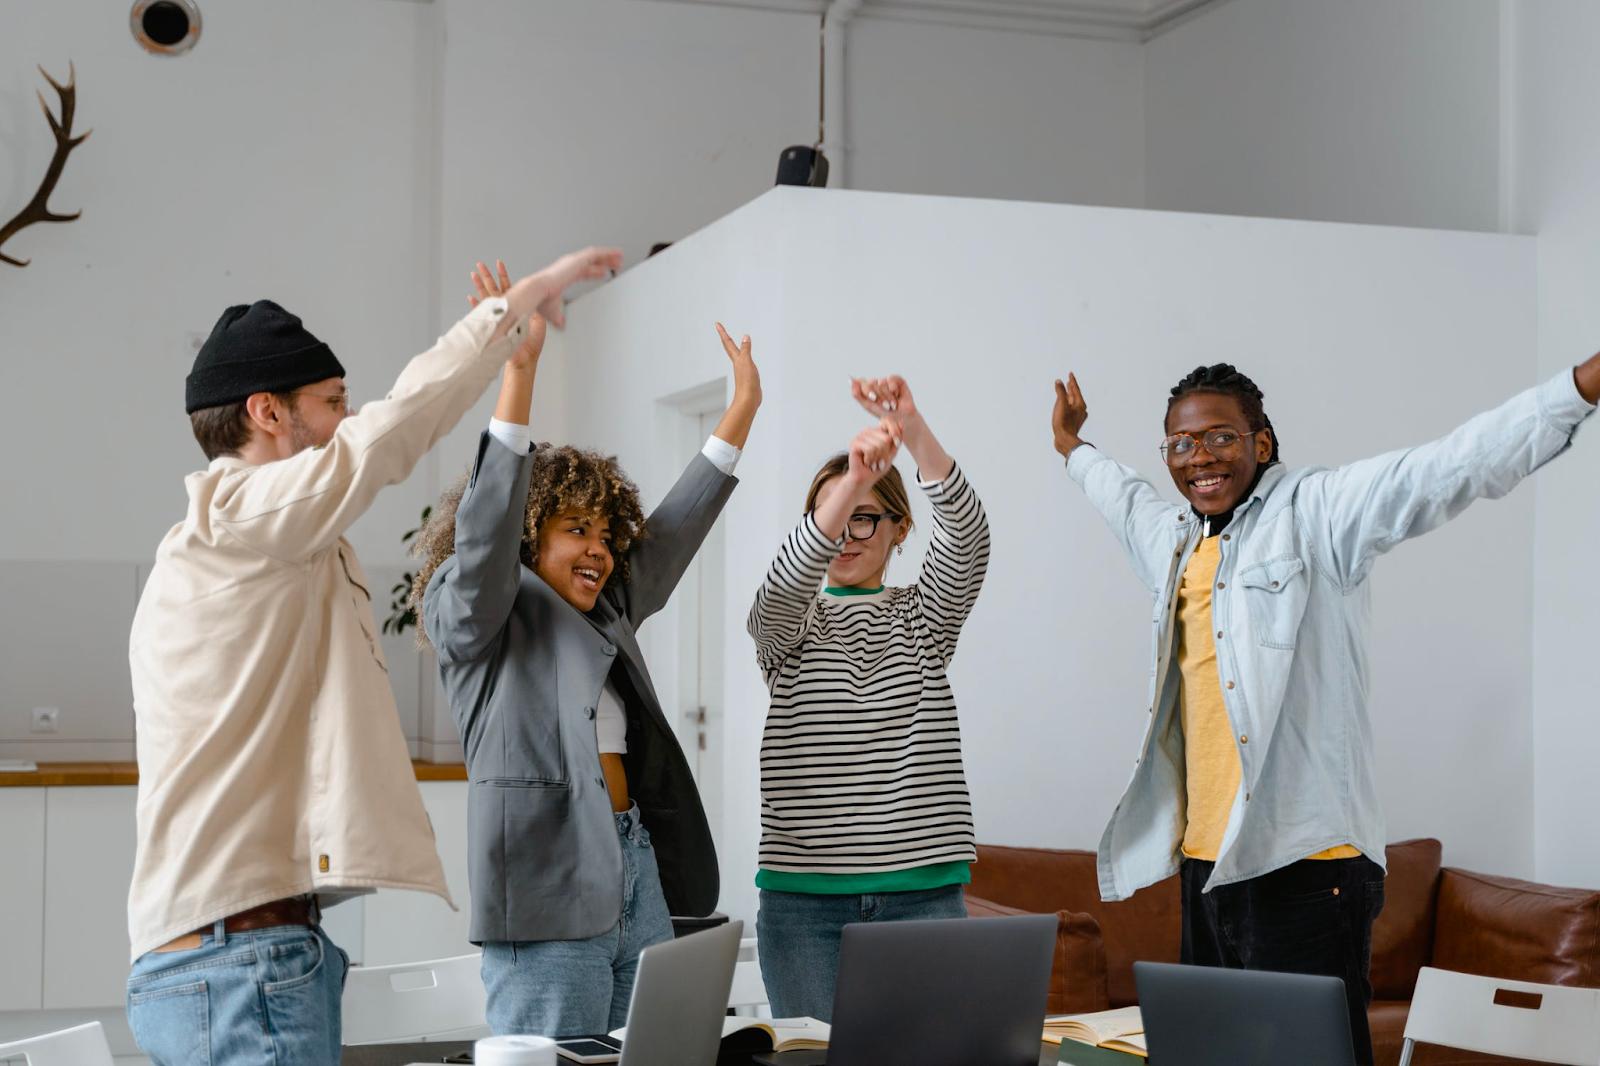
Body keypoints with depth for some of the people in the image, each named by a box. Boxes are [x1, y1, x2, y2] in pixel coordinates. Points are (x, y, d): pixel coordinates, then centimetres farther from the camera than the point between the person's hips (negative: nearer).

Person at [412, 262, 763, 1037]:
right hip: (549, 891, -7)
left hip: (638, 873, 8)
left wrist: (743, 407, 23)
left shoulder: (607, 612, 22)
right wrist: (518, 370, -24)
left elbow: (673, 532, 24)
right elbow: (486, 523, -15)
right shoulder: (475, 616, 1)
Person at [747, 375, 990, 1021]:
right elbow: (786, 581, -18)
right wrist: (850, 479, -36)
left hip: (922, 888, 1)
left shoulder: (924, 618, 11)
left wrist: (914, 430, -28)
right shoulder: (787, 624, 8)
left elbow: (967, 535, -10)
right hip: (805, 890, 0)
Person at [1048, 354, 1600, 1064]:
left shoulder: (1315, 514, -3)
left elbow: (1441, 472, -16)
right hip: (1204, 864, 7)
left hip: (1304, 865, -7)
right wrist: (1073, 447, 59)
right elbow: (1122, 495, 42)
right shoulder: (1176, 540, 19)